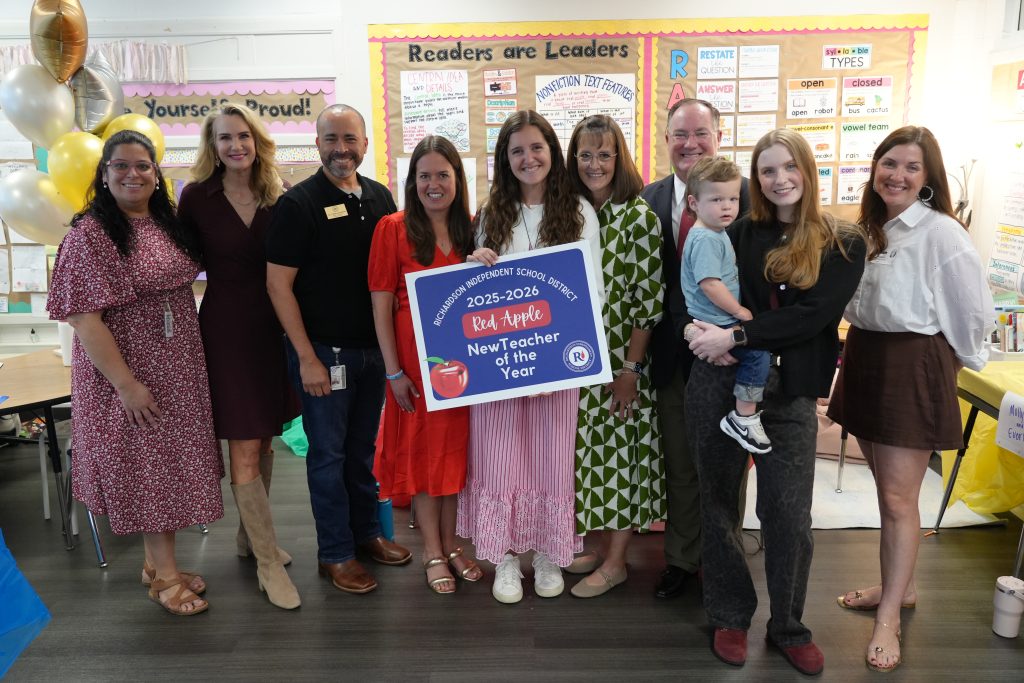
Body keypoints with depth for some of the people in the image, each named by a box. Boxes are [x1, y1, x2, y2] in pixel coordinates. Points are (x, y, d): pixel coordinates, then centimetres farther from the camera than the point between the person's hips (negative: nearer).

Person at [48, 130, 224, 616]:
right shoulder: (89, 234, -14)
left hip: (178, 366, 7)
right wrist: (125, 383, -21)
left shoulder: (169, 224, 6)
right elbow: (83, 316, -19)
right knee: (146, 466, 4)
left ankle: (158, 562, 30)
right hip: (129, 373, -6)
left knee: (170, 462, 14)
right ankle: (164, 575, 19)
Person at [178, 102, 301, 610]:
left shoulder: (280, 196, 2)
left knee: (264, 440, 14)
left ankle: (249, 535, 33)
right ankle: (268, 561, 10)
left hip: (275, 327, 3)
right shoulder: (197, 197, -3)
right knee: (244, 450, -2)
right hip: (226, 329, -3)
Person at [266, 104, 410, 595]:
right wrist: (307, 358, -15)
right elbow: (278, 284, -12)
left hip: (373, 347, 5)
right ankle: (335, 553, 19)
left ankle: (366, 531, 33)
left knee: (363, 446, 17)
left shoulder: (380, 198, 7)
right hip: (323, 351, -5)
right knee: (329, 451, 5)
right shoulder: (298, 203, -10)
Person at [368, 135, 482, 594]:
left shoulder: (472, 228, 4)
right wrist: (393, 371, -11)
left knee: (457, 446, 13)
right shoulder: (393, 228, -7)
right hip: (416, 360, -3)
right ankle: (432, 552, 25)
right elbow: (381, 303, -8)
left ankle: (451, 543, 32)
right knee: (422, 449, 8)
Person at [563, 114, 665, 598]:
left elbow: (647, 299, -14)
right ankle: (602, 545, 30)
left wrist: (631, 368, -15)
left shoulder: (638, 216, -12)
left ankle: (615, 562, 19)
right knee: (594, 450, 14)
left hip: (622, 359, -6)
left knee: (621, 452, 4)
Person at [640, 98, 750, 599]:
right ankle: (681, 558, 35)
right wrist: (644, 348, -3)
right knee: (678, 464, 16)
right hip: (671, 355, 3)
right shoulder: (648, 199, 3)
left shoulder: (748, 196, -7)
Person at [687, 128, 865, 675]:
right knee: (718, 502, 9)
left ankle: (788, 627, 26)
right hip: (719, 382, 2)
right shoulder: (740, 234, 6)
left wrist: (736, 337, -18)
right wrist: (708, 334, -23)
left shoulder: (843, 243, 1)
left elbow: (815, 314, -12)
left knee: (789, 515, 2)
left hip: (789, 392, -1)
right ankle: (730, 617, 28)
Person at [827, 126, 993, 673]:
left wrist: (946, 368, 2)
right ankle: (899, 586, 34)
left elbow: (974, 314, -8)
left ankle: (889, 619, 13)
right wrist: (860, 350, 11)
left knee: (898, 499, -1)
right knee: (885, 490, 17)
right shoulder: (869, 229, 8)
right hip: (864, 363, 7)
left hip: (912, 371, -7)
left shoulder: (942, 234, -13)